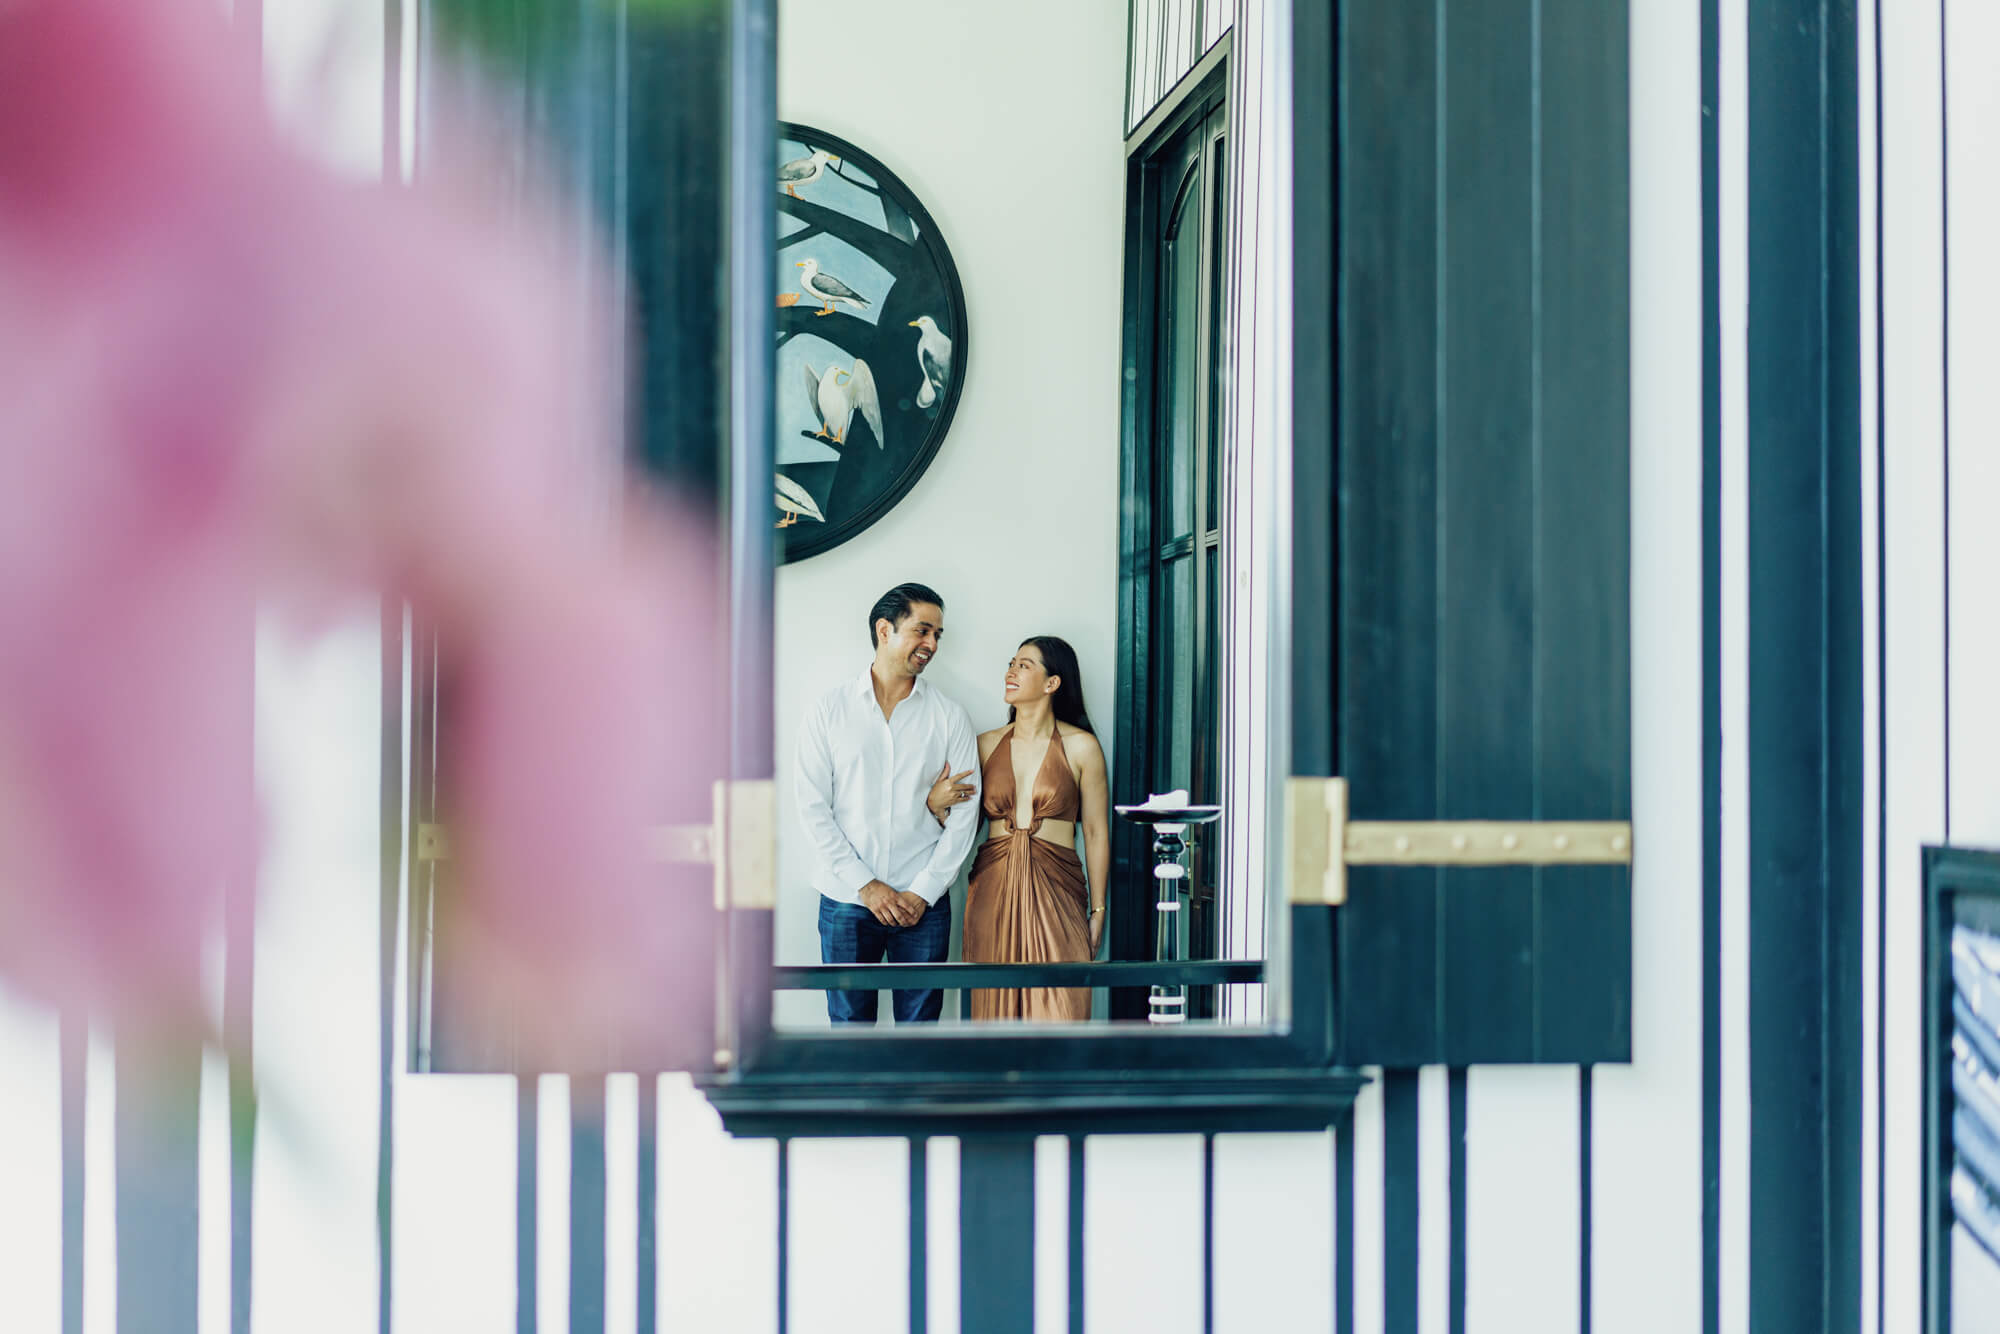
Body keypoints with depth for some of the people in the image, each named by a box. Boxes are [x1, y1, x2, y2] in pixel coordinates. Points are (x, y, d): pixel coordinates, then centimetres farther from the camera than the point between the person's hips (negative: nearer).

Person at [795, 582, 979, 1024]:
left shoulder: (950, 717, 6)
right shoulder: (831, 709, 3)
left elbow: (964, 815, 3)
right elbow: (813, 806, -2)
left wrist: (922, 892, -7)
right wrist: (866, 885, -9)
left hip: (923, 903, 1)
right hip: (845, 902, -1)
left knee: (919, 1029, 3)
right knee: (849, 1024, 5)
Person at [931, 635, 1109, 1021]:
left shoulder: (1080, 747, 2)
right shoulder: (987, 744, 10)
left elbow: (1096, 834, 3)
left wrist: (1097, 911, 1)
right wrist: (935, 804, -7)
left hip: (1056, 892, -3)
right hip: (993, 890, 3)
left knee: (1058, 1013, -9)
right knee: (997, 1010, 2)